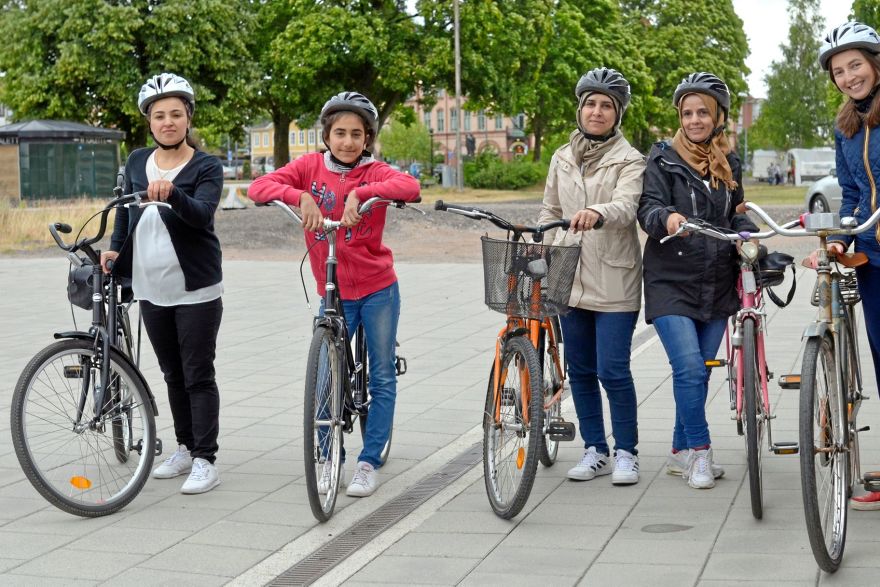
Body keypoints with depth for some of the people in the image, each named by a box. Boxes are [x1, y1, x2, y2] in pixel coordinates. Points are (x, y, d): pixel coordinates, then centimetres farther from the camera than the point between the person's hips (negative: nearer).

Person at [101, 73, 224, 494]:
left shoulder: (206, 167, -7)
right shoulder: (137, 162, 8)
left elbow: (202, 214, -24)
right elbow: (124, 211, 18)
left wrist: (172, 194, -43)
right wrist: (114, 248, 1)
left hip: (195, 289, -5)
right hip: (152, 289, 5)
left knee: (198, 375, -3)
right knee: (173, 374, 14)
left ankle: (205, 460, 2)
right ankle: (186, 448, 26)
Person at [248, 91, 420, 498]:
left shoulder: (374, 173, -9)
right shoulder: (311, 166, -4)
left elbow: (410, 186, -30)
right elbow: (259, 187, -15)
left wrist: (360, 193, -41)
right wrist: (300, 196, -33)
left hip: (378, 288, -1)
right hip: (333, 292, 1)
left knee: (382, 377, 4)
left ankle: (369, 462, 16)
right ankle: (330, 460, 21)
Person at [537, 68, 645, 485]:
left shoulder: (629, 160, -4)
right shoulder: (562, 158, 12)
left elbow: (626, 206, -22)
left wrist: (597, 213, -43)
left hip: (614, 282, -5)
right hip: (571, 278, 5)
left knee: (612, 370, -7)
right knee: (580, 370, 9)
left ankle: (625, 452, 9)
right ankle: (594, 450, 21)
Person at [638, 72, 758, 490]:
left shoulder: (729, 164, 12)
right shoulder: (663, 160, -1)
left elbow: (738, 215, 16)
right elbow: (648, 208, -12)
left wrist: (747, 236, -7)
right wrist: (667, 217, -35)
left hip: (716, 286, 5)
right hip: (672, 282, -4)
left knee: (699, 371, 9)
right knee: (690, 368, -15)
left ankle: (681, 452, 20)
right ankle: (700, 452, -4)